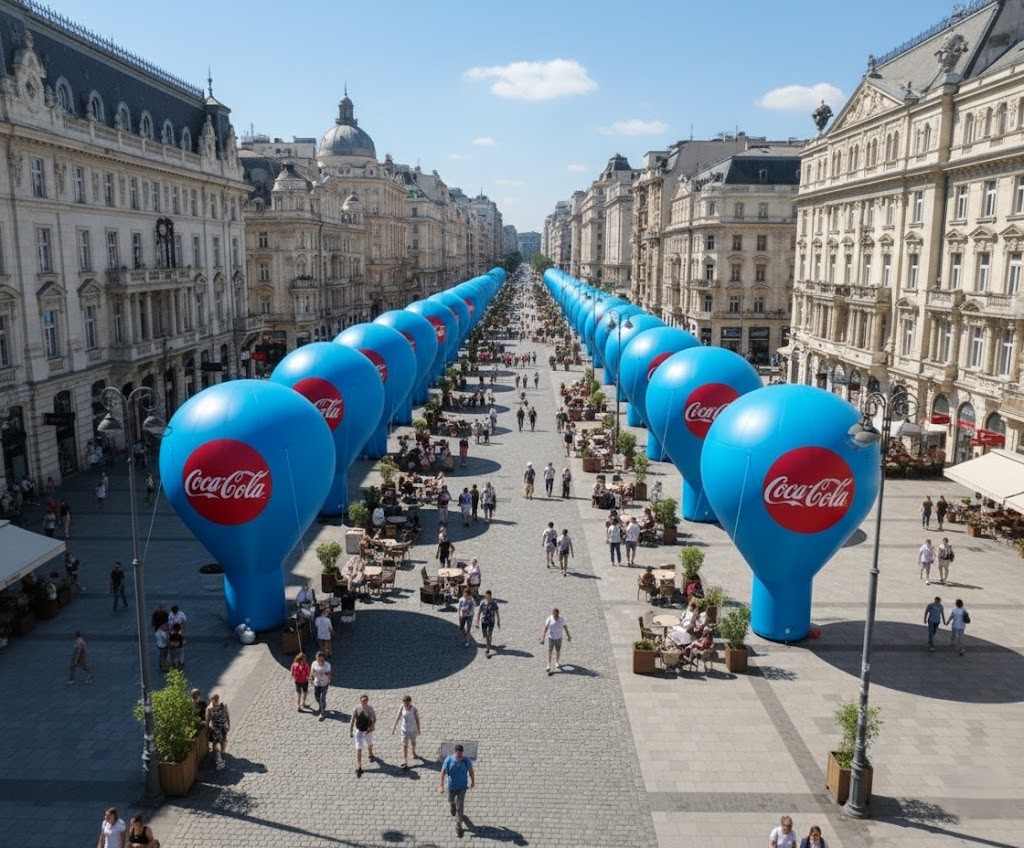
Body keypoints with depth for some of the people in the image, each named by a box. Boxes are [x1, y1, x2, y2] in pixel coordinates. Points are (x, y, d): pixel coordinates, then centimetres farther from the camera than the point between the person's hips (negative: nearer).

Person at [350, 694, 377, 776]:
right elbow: (352, 721, -11)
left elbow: (374, 719, -4)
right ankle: (359, 768, -2)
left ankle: (371, 755, 58)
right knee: (358, 749, -7)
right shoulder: (356, 709, -18)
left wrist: (371, 727, -19)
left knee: (369, 744, 27)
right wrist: (350, 731, -10)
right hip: (358, 731, -2)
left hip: (368, 731, 2)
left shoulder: (370, 709, -15)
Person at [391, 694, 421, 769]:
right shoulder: (402, 707, -15)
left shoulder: (414, 709, -21)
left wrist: (418, 729, -3)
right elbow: (398, 717, -10)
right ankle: (405, 762, -6)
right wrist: (394, 727, -11)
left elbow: (417, 720, -11)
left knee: (413, 742, 23)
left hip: (413, 729, 0)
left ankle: (414, 753, 51)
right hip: (405, 729, 0)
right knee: (404, 745, -5)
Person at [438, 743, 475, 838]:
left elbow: (471, 771, -4)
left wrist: (473, 782, 8)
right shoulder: (448, 760, -23)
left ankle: (458, 827, 9)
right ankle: (452, 806, 65)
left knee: (460, 806, -3)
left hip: (462, 786, -1)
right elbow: (443, 772, -18)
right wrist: (441, 785, -23)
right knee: (451, 800, 28)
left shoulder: (467, 760, -20)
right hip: (451, 786, 2)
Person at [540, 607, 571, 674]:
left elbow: (565, 627, 7)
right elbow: (545, 628, -14)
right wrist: (542, 638, -18)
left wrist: (568, 635, 12)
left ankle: (557, 662, 37)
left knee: (558, 651, 14)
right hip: (551, 638, -2)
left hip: (558, 638, 2)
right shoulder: (549, 619, -14)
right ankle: (549, 666, 0)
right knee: (550, 652, -4)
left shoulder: (561, 619, -7)